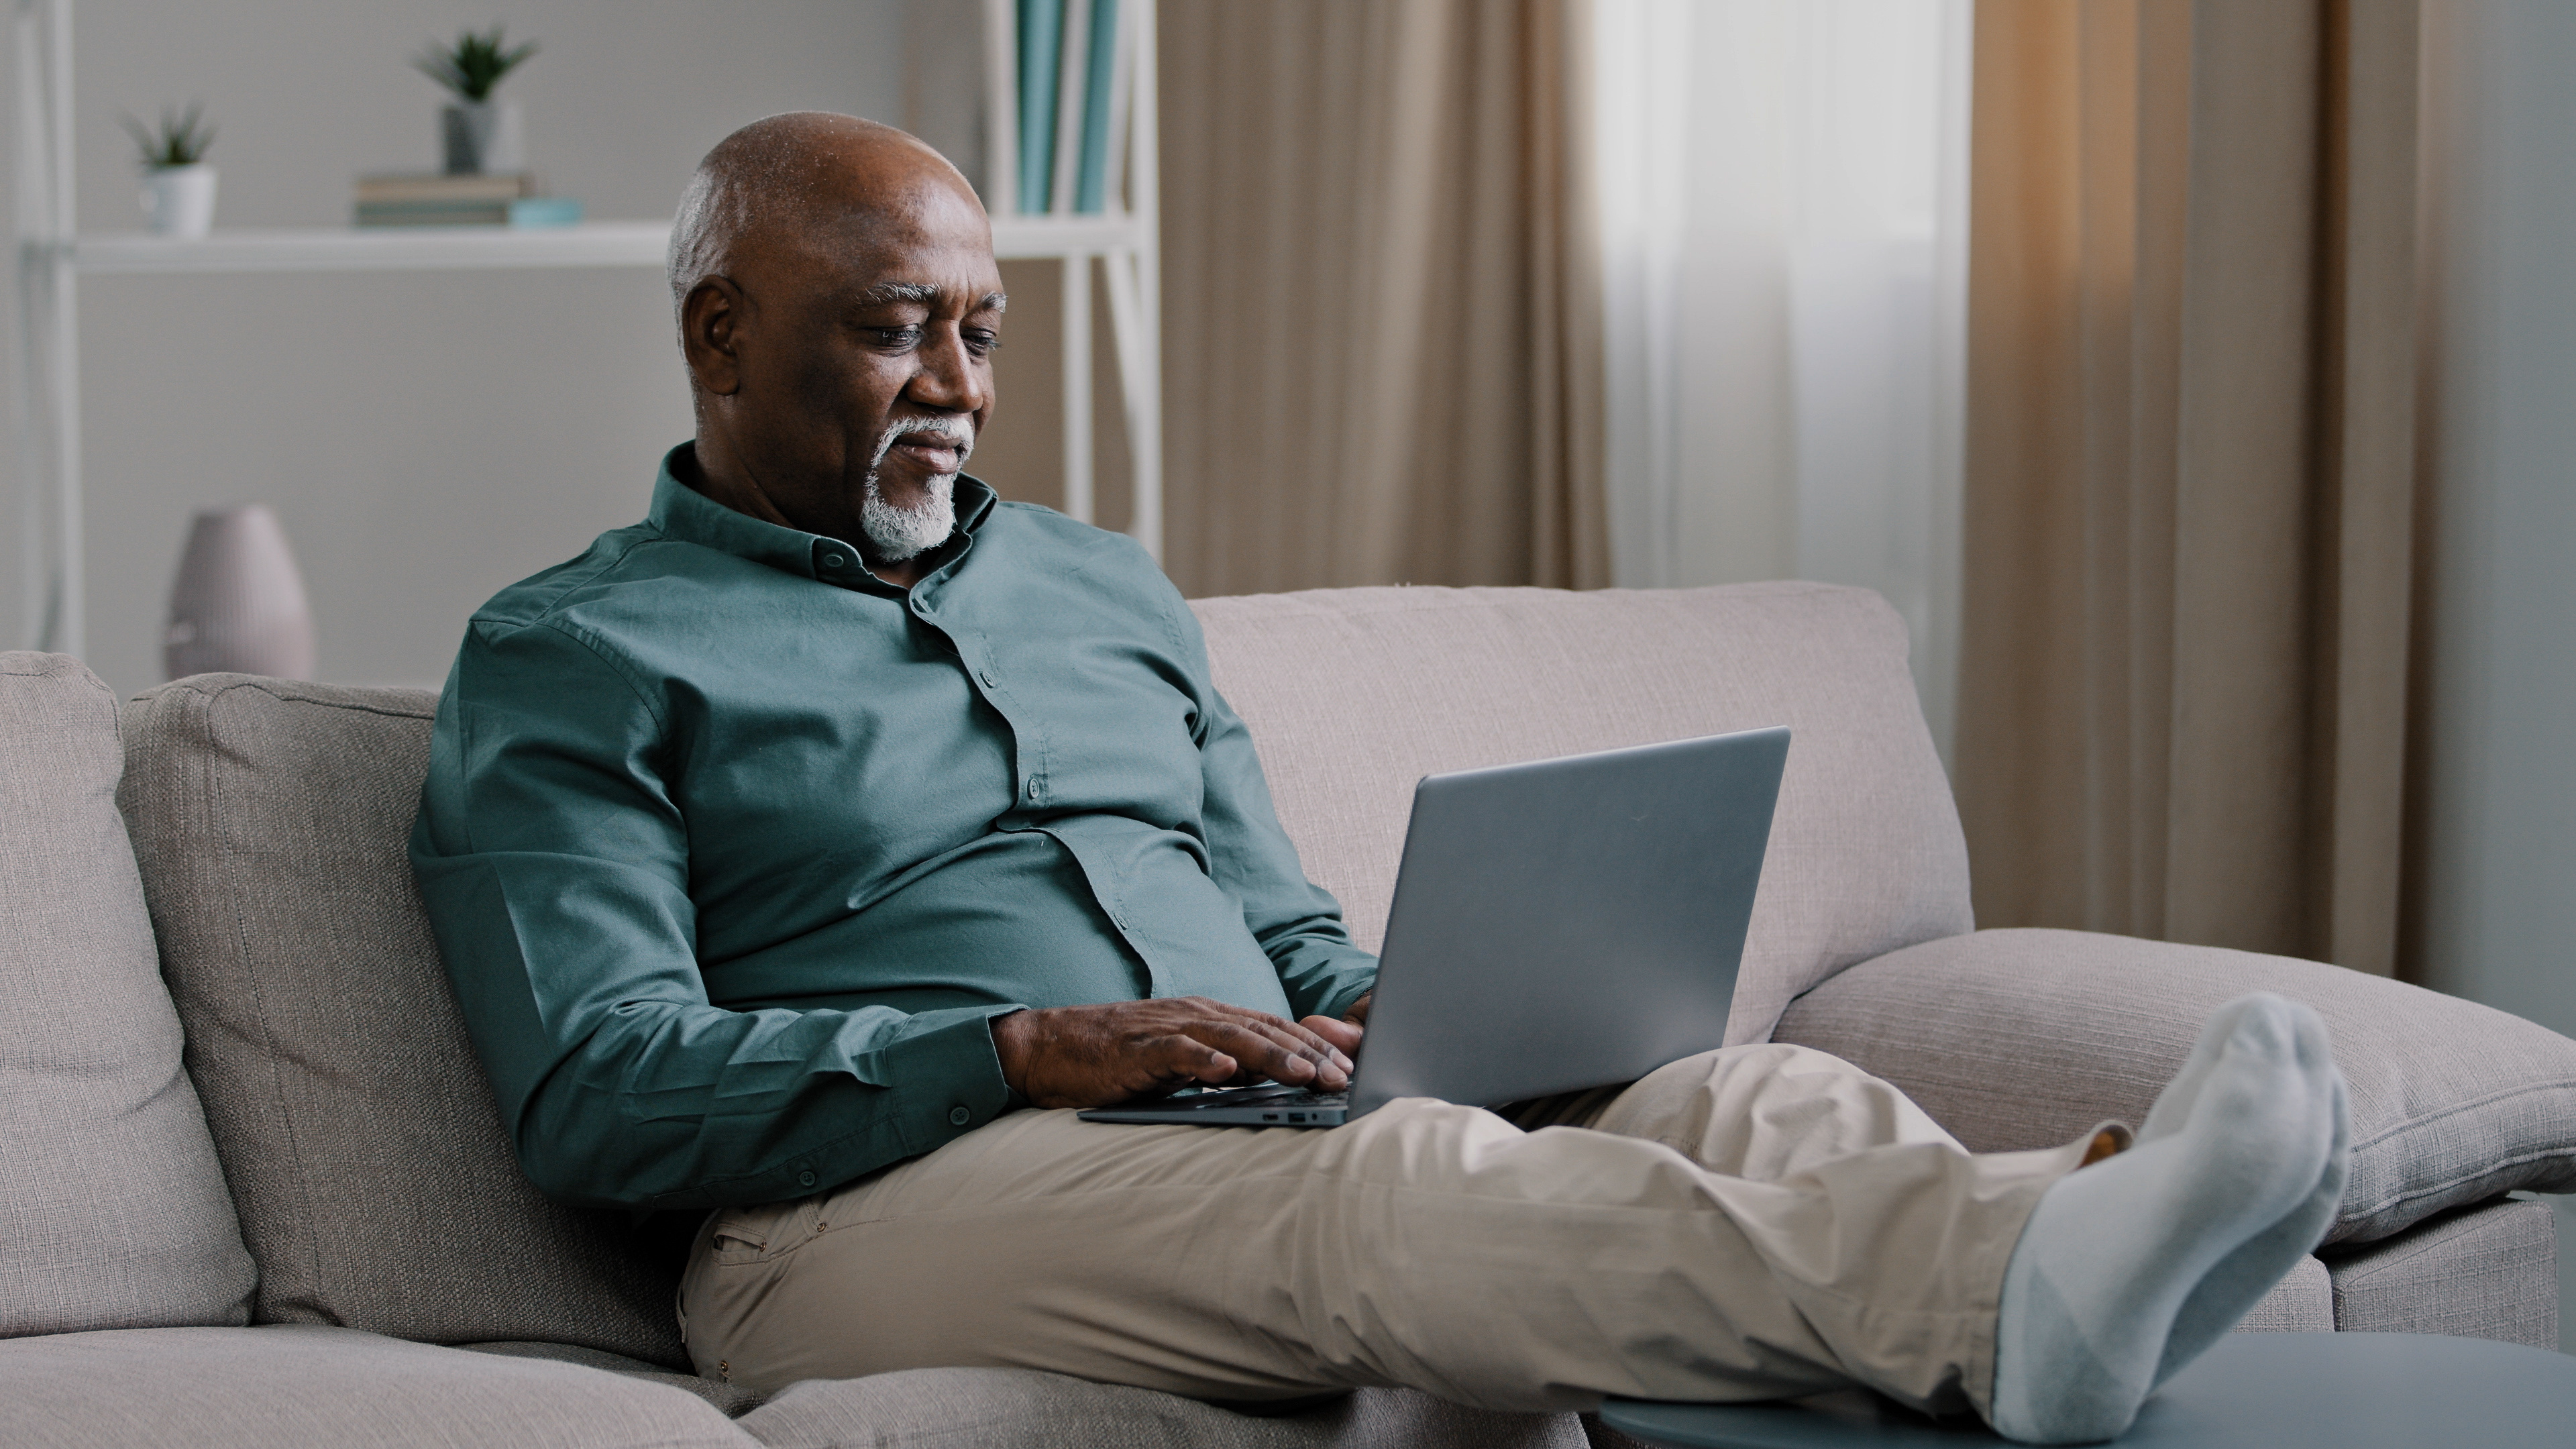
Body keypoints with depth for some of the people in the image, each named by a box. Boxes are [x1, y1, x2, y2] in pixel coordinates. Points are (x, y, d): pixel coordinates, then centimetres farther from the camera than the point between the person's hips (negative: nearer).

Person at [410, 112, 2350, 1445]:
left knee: (1760, 1096, -21)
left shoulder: (1102, 590, 26)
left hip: (1255, 1127, 6)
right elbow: (596, 1092, -7)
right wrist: (1025, 1051, -16)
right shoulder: (573, 664, 6)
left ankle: (2054, 1247, -55)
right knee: (1401, 1187, -37)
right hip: (887, 1201, -6)